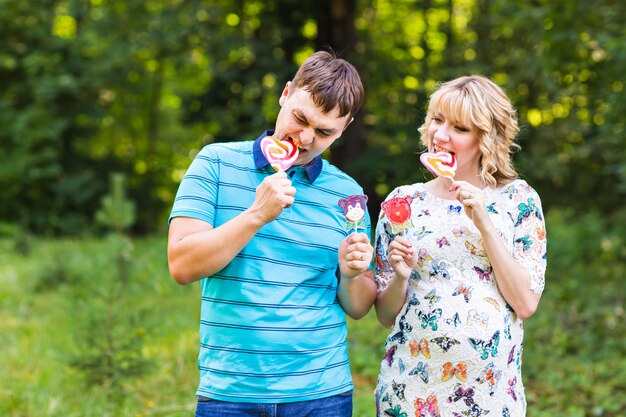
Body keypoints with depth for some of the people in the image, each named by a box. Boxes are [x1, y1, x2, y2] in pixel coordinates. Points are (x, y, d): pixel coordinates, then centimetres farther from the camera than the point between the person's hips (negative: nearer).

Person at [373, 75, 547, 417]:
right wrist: (400, 277, -14)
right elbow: (385, 315, 6)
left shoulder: (518, 199, 0)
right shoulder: (403, 202, 3)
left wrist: (485, 224, -14)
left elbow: (526, 304, -8)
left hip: (491, 389, -1)